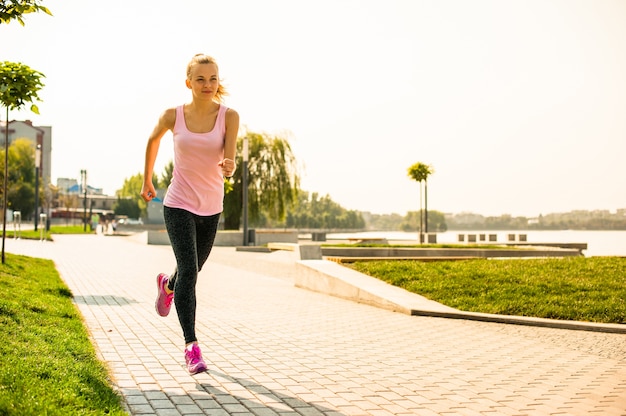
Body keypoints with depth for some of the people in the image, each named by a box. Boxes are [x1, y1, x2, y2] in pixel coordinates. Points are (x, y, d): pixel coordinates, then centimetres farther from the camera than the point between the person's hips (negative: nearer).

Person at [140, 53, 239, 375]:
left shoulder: (229, 116, -9)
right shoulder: (173, 116, -8)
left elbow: (229, 160, -18)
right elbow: (153, 141, 12)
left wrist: (228, 167, -41)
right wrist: (147, 181, 18)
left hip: (211, 207, 3)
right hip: (178, 204, -2)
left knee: (194, 268, 20)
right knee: (188, 270, -16)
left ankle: (167, 285, 56)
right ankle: (191, 345, -11)